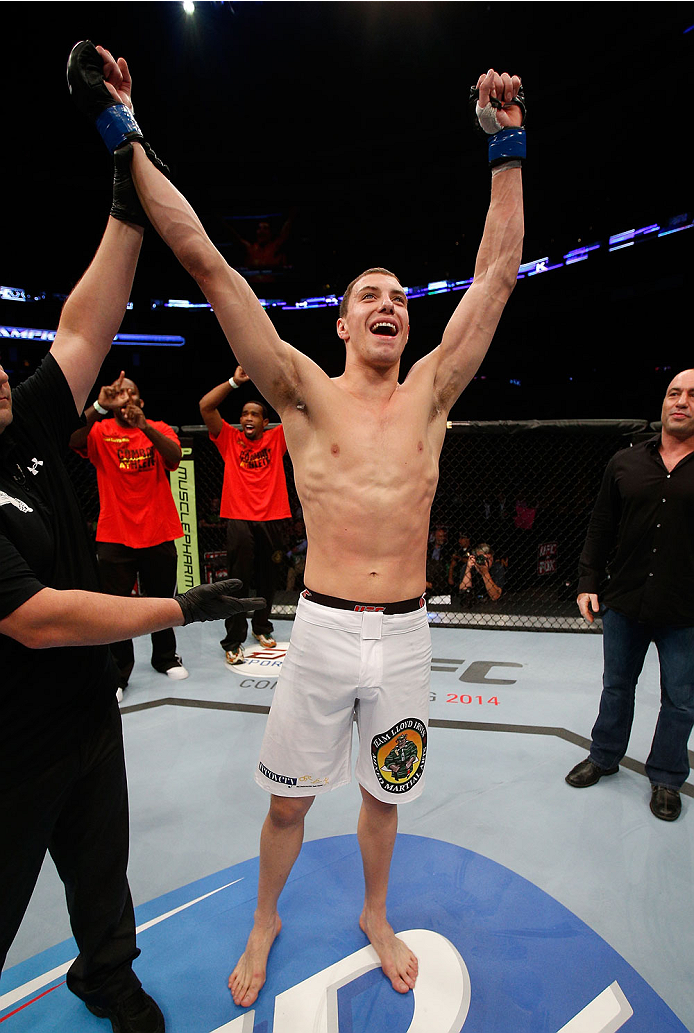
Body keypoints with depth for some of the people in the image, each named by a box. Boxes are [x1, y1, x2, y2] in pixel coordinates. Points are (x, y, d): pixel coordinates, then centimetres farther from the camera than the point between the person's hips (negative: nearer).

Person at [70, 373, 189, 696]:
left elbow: (175, 457, -15)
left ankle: (165, 657, 33)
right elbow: (72, 440, -18)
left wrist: (144, 426, -29)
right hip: (115, 535, -1)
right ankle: (118, 674, 16)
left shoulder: (159, 428, 5)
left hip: (159, 532, 1)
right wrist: (98, 407, -31)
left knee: (162, 600, 14)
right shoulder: (100, 431, 3)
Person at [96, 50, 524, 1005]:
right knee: (288, 800, 17)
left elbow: (498, 273, 4)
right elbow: (206, 262, -7)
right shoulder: (306, 393, -3)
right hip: (321, 631, -2)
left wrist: (508, 146, 4)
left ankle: (376, 917, 52)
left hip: (406, 635, 2)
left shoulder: (431, 392, 4)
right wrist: (128, 142, -6)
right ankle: (265, 924, 48)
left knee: (382, 798, 22)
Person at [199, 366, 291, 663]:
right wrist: (234, 381, -6)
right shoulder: (229, 439, 7)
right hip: (239, 519, -2)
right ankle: (233, 641, 5)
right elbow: (205, 406, -3)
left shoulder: (276, 440, 9)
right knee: (238, 582, -3)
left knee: (268, 579, 14)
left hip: (273, 519, 2)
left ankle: (262, 627, 34)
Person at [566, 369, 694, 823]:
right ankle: (605, 757, 38)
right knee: (617, 686, 18)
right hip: (624, 603, 2)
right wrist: (589, 581, 1)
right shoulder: (625, 463, 3)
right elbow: (601, 528, 5)